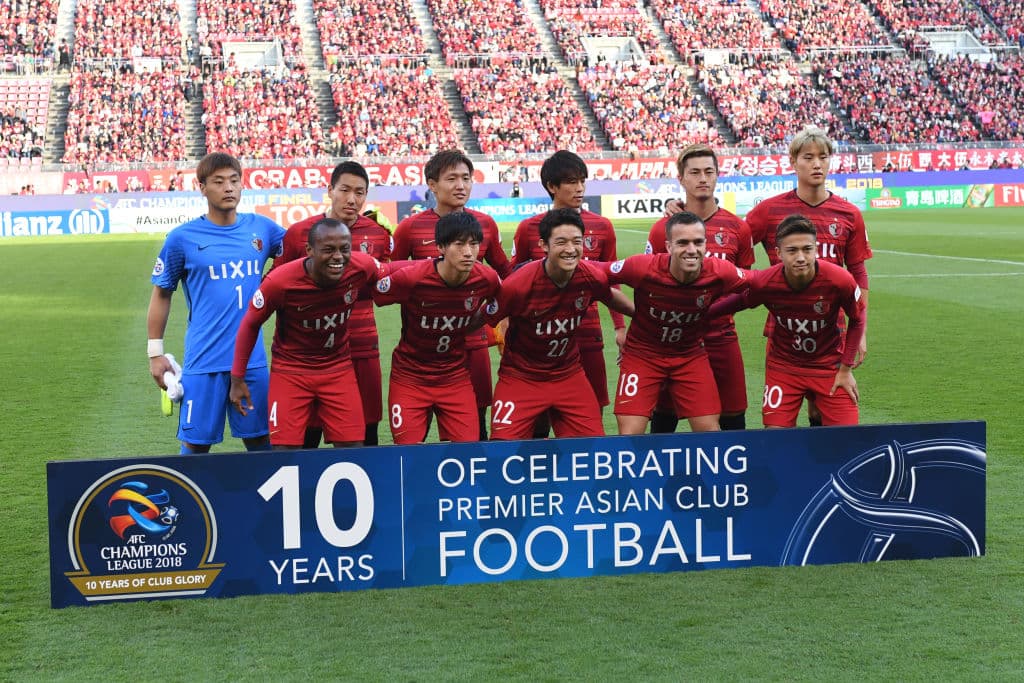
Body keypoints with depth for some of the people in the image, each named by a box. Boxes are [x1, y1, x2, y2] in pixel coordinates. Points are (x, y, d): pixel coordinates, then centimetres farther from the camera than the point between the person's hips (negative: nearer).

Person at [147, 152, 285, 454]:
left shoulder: (262, 228, 5)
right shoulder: (183, 237, -2)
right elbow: (161, 294, 6)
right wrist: (156, 353, 3)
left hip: (253, 359, 3)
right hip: (203, 361, -2)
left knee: (259, 441, 9)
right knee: (196, 444, 3)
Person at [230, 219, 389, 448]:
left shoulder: (363, 267, -19)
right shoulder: (280, 281, -24)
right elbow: (250, 325, -8)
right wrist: (237, 378, -3)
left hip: (339, 367, 3)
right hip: (290, 368, -2)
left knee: (352, 449, 0)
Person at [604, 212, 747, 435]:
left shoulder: (720, 272, -20)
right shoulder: (643, 268, -26)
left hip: (691, 355, 2)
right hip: (642, 355, -2)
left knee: (710, 431, 2)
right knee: (630, 437, -9)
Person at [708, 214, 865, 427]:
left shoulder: (840, 280, -25)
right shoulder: (763, 283, -23)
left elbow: (857, 319, -6)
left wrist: (846, 369, -4)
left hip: (830, 367, 0)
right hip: (782, 366, 0)